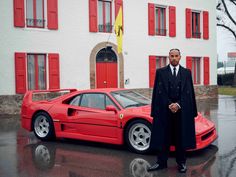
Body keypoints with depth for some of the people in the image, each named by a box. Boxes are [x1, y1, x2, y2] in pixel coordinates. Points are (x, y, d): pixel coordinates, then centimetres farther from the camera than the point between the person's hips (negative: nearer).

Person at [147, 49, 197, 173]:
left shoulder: (187, 72, 9)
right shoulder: (160, 72, 4)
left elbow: (189, 92, 2)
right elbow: (158, 92, -2)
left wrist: (178, 104, -10)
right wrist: (169, 105, -12)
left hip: (182, 110, 1)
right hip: (164, 110, -1)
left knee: (181, 137, 6)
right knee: (163, 137, 4)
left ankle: (181, 163, 18)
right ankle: (161, 162, 13)